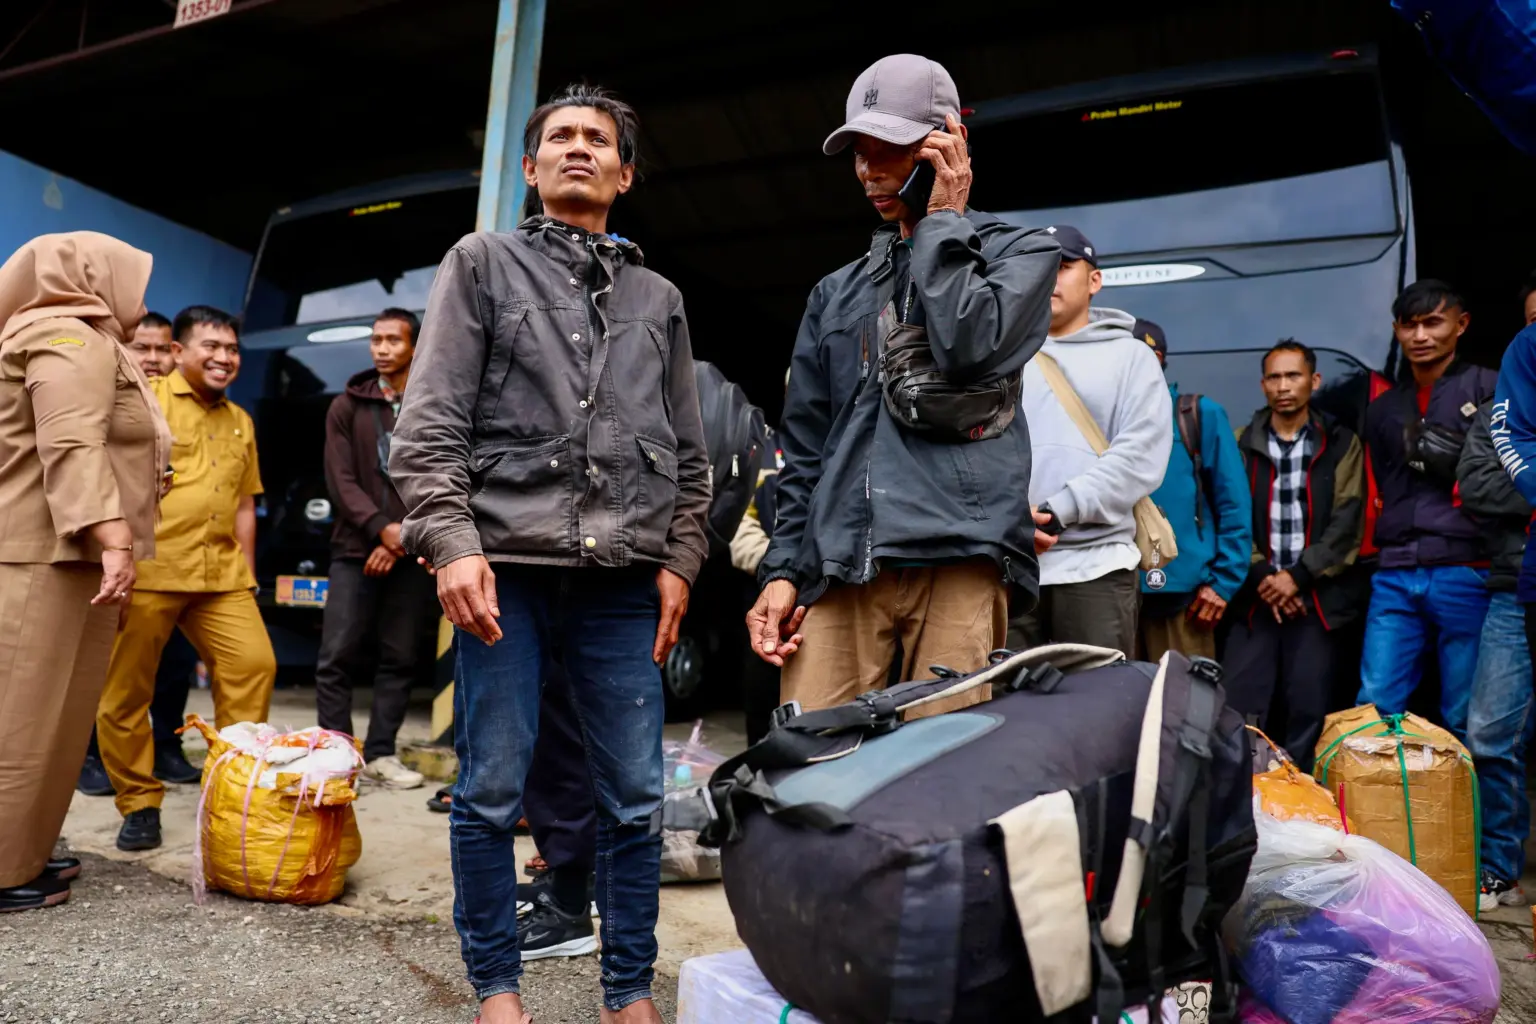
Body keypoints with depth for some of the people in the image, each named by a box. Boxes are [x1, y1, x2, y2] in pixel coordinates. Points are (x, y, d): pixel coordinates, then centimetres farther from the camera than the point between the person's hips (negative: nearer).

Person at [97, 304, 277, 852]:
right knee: (124, 688, 2)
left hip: (220, 573, 5)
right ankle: (139, 803, 17)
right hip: (148, 569, -4)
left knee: (254, 663, -4)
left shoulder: (240, 421, 19)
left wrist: (245, 575, 16)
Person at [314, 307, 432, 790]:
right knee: (337, 656, -3)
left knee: (400, 657, 3)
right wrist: (382, 527, -14)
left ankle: (380, 753, 13)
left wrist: (402, 539, -9)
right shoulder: (347, 407, 9)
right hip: (356, 547, 1)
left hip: (412, 551, 0)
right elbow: (340, 479, 0)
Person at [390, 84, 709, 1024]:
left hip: (625, 583, 3)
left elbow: (690, 454, 17)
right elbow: (429, 426, 1)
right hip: (507, 567, -2)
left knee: (635, 798, 4)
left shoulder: (660, 299, 19)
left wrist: (680, 561, 6)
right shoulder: (483, 264, 11)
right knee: (492, 793, 3)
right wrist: (452, 544, -10)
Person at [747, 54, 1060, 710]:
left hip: (959, 556, -3)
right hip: (839, 562, 4)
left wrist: (942, 220, 2)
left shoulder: (1022, 252, 12)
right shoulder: (838, 293, 22)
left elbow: (970, 348, -11)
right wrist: (782, 567, 8)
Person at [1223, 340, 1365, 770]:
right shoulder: (1243, 445, 9)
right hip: (1255, 598, 1)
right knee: (1240, 709, -3)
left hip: (1319, 598, -1)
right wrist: (1261, 577, -10)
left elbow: (1346, 524, -2)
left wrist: (1297, 576, -11)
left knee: (1308, 710, 1)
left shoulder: (1341, 444, 6)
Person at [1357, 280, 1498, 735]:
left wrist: (1458, 463, -10)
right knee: (1375, 708, 2)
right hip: (1394, 576, 4)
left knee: (1465, 721, 3)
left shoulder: (1492, 389, 5)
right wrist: (1389, 548, 13)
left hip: (1467, 573, -4)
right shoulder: (1383, 408, 20)